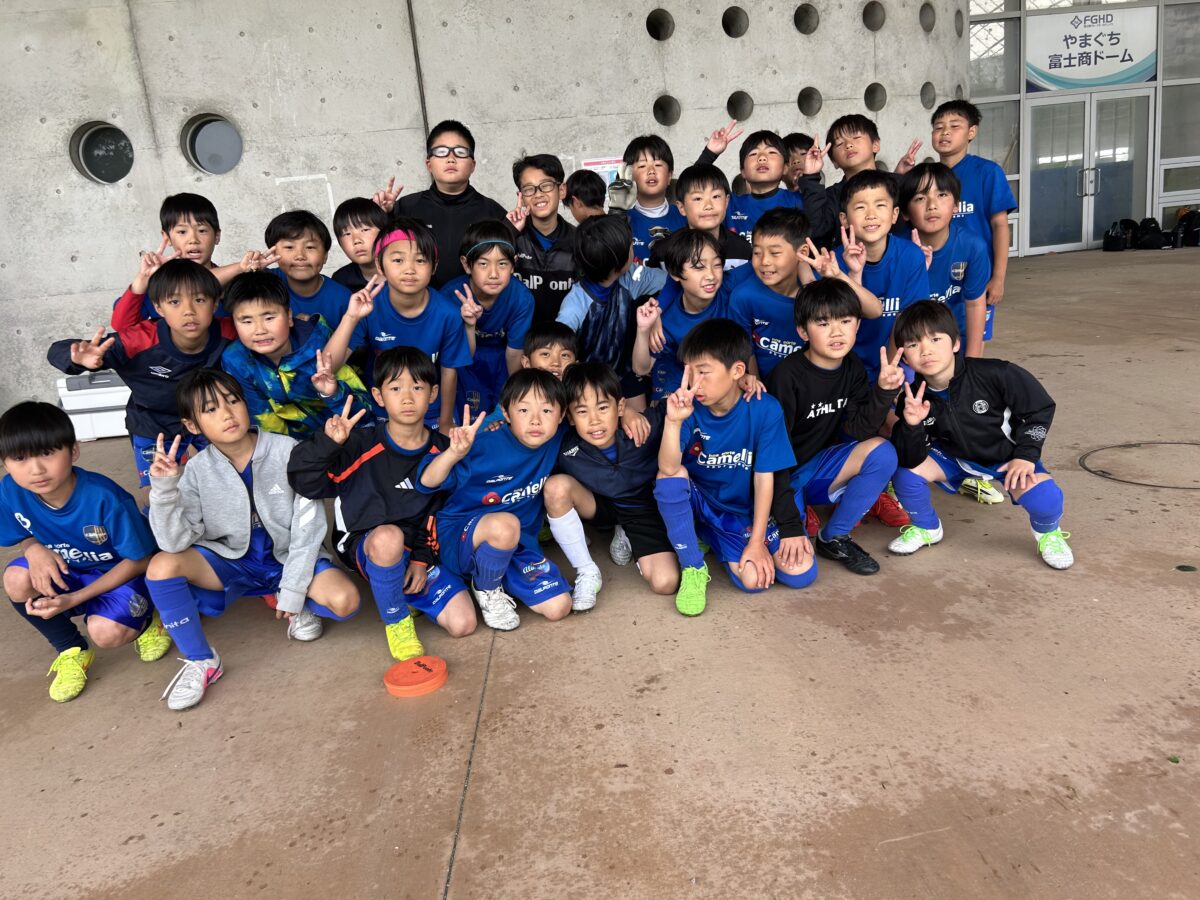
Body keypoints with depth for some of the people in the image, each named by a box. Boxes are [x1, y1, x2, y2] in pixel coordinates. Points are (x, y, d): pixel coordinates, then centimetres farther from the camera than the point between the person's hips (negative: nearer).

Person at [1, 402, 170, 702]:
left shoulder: (104, 498, -32)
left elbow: (140, 560, -20)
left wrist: (73, 599, -24)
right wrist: (34, 549, -23)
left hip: (122, 575, -5)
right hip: (68, 574, 5)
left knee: (106, 631, -31)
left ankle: (148, 617, 8)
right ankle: (71, 650, 2)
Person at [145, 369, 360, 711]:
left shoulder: (287, 451, -17)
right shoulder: (196, 471, -11)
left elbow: (308, 526, -14)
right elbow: (175, 542, -20)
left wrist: (292, 591, -14)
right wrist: (164, 488, -34)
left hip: (289, 556, -2)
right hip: (232, 561, 2)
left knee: (345, 600, -29)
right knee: (161, 567, -25)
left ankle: (293, 604, 8)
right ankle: (201, 660, -6)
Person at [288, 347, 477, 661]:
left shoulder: (442, 451, 1)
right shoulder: (361, 445, -9)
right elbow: (305, 483, -15)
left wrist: (423, 558, -6)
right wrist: (327, 443, -31)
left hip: (418, 550, 3)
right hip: (365, 545, -3)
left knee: (463, 623, -14)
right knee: (389, 536, -41)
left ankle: (406, 593, 18)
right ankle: (396, 621, -12)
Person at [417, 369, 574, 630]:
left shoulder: (556, 440, -8)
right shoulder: (485, 445, -24)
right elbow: (428, 482, -25)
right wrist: (454, 454, -45)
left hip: (517, 543, 5)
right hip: (459, 537, -5)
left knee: (558, 607, -9)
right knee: (505, 525, -39)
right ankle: (486, 589, -6)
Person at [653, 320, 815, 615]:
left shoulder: (765, 409, -18)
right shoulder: (689, 408, -18)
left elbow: (764, 479, -13)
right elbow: (668, 467, -31)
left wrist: (757, 542, -13)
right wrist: (673, 421, -46)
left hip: (744, 510, 1)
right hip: (698, 504, -1)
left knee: (801, 573, -12)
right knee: (672, 476, -34)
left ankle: (711, 539, 10)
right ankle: (693, 567, -13)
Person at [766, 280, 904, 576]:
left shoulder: (852, 368, -2)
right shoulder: (787, 376, -22)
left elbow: (858, 430, -8)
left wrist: (884, 390, -24)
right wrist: (790, 524, -26)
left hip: (818, 469, 6)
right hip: (780, 477, -6)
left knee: (882, 453, -21)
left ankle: (833, 537, -5)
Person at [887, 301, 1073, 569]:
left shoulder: (995, 375, -30)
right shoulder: (914, 398, -21)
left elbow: (1040, 407, -13)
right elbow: (911, 460, -21)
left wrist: (1026, 455, -17)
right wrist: (911, 426, -39)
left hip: (1007, 454, -2)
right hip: (954, 455, 3)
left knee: (1046, 498, -29)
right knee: (906, 475, -21)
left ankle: (1047, 531, 11)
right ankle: (926, 528, 11)